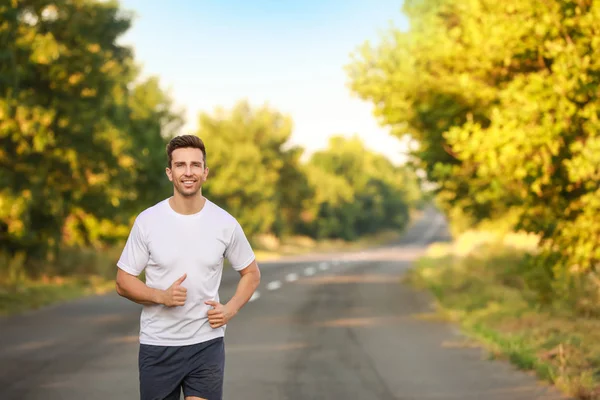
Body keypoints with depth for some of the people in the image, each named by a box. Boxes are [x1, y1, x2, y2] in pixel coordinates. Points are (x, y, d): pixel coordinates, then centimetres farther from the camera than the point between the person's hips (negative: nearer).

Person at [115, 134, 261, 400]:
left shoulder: (225, 223, -2)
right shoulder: (147, 221, -5)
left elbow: (251, 273, 12)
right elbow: (123, 283, -1)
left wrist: (231, 309, -4)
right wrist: (161, 296, -18)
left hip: (207, 345, 0)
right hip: (157, 345, 0)